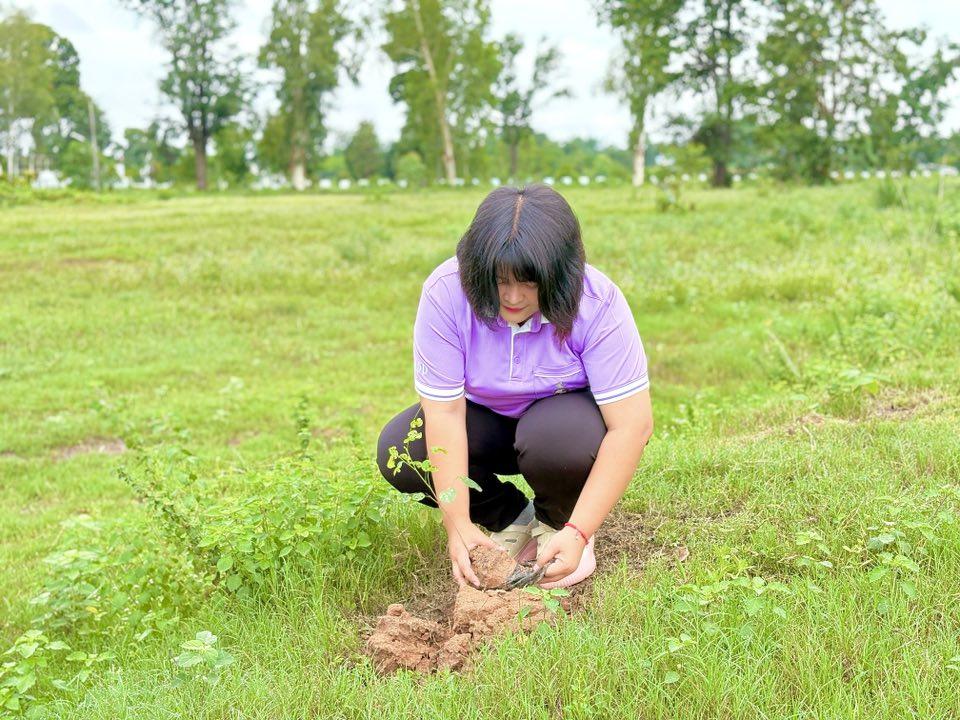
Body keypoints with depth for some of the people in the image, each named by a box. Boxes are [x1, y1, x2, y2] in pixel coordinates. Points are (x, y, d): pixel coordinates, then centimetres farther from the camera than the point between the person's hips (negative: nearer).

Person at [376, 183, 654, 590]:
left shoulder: (597, 302, -29)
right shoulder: (445, 293, -26)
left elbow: (632, 424, -30)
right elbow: (444, 412, -26)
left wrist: (578, 532, -36)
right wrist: (457, 524, -33)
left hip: (563, 414, -2)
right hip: (486, 419, 3)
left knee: (556, 436, -38)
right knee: (397, 452, -23)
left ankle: (557, 523, -2)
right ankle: (511, 520, 2)